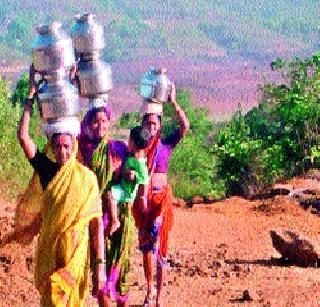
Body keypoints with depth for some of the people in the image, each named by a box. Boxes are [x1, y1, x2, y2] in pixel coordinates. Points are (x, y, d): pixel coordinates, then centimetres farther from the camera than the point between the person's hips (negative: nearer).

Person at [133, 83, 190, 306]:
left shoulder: (166, 145, 1)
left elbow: (185, 127, -11)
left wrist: (174, 103, -16)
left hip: (162, 197, -1)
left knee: (159, 245, -4)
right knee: (145, 245, 5)